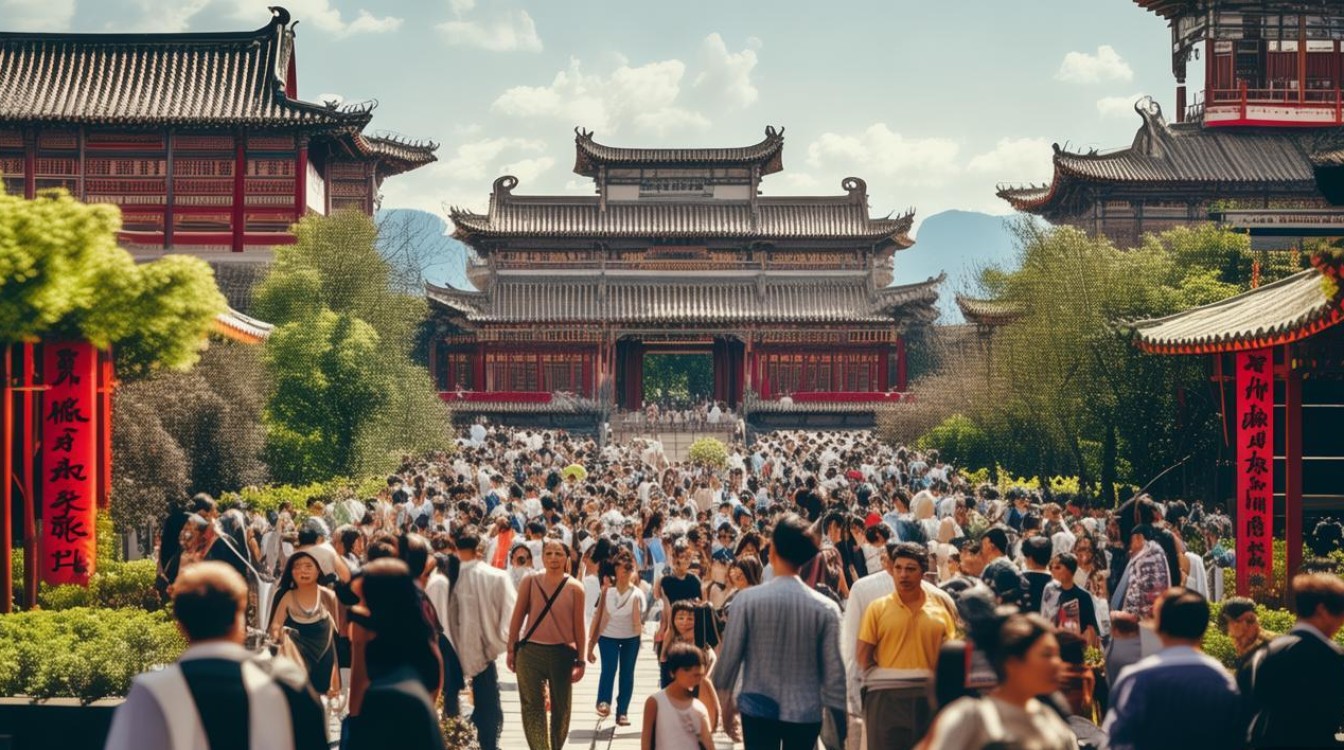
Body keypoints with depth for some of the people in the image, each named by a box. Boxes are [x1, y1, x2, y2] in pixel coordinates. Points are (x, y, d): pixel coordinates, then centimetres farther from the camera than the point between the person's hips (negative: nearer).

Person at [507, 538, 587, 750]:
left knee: (560, 708, 12)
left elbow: (578, 626, -1)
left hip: (562, 653, 0)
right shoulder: (530, 582, -1)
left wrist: (580, 660, -1)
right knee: (532, 707, -3)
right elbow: (517, 617, 3)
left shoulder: (574, 588, -3)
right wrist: (511, 649, 1)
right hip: (530, 651, 0)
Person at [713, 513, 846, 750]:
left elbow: (729, 656, -4)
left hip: (758, 707, 0)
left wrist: (725, 697, 12)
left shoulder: (747, 600, -9)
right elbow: (833, 670, -5)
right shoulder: (826, 608, -7)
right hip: (805, 712, 1)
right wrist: (838, 716, 5)